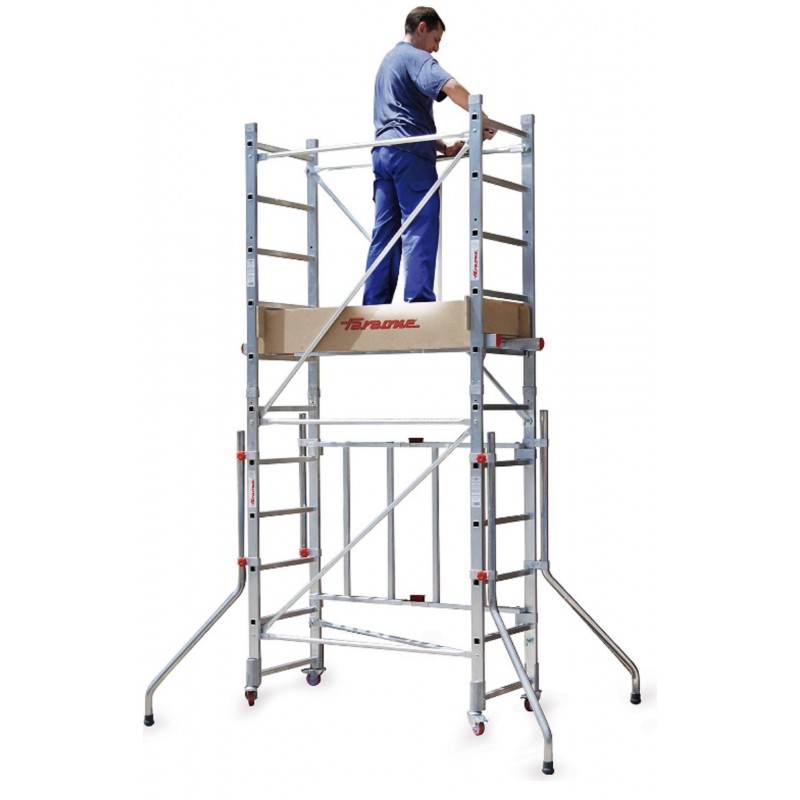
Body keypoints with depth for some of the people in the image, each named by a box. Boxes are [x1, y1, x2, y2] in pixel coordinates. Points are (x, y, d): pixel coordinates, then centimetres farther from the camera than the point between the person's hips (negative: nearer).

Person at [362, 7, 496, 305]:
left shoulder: (388, 60, 28)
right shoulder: (417, 57, -1)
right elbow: (451, 86, -21)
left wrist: (444, 147, 19)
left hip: (382, 151, 9)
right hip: (410, 153, -9)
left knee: (384, 233, 6)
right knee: (420, 230, -11)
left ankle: (374, 308, 2)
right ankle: (418, 303, -18)